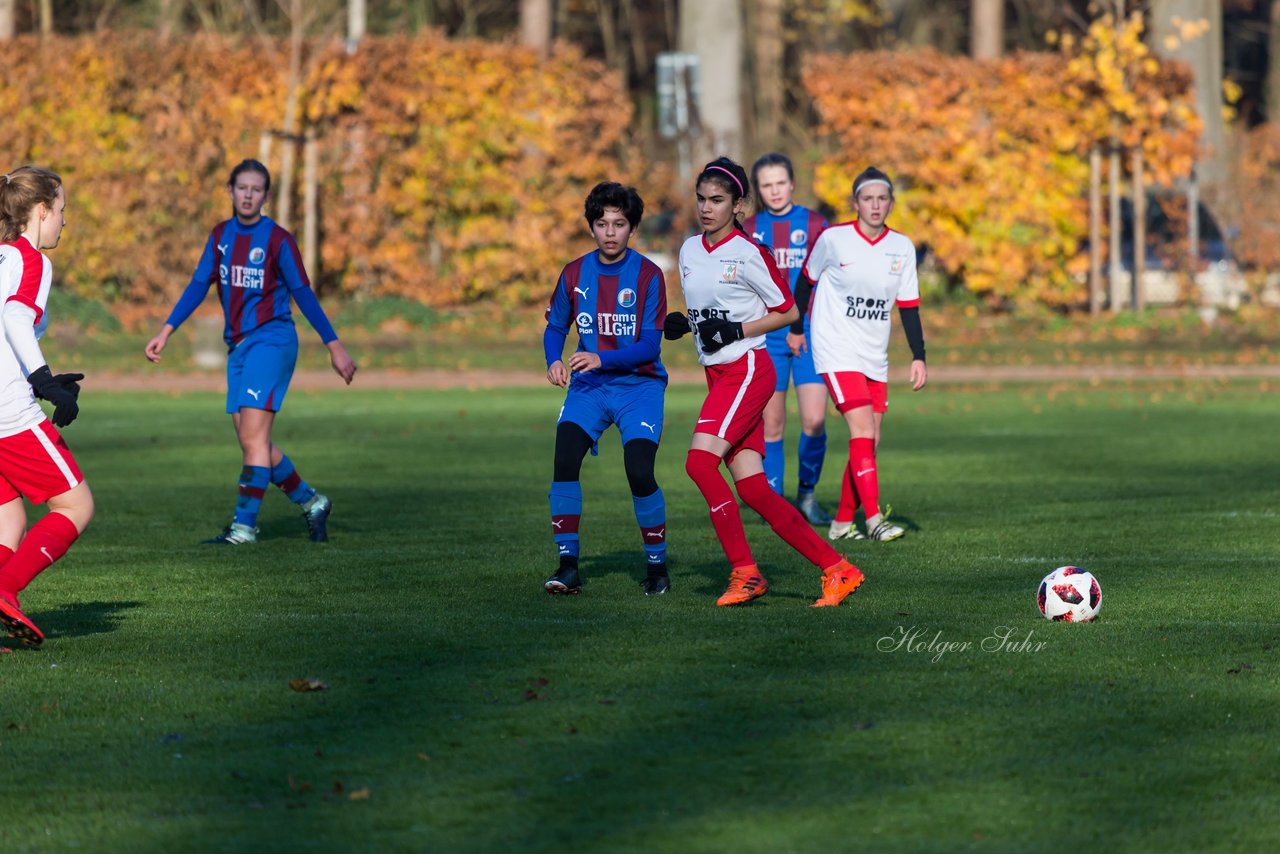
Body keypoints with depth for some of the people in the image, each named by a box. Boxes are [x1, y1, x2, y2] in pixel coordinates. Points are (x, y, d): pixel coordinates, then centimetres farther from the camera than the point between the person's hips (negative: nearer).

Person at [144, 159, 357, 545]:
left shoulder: (277, 239, -7)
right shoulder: (221, 235, 10)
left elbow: (303, 294, -4)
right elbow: (198, 286, 12)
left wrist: (335, 347, -5)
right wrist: (165, 332, 4)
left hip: (271, 340, -7)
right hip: (237, 345, 7)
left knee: (253, 436, -15)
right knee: (253, 443, 6)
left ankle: (244, 525, -15)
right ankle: (311, 502, 23)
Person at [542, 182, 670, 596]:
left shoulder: (648, 275, -8)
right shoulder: (575, 274, 3)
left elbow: (650, 346, -11)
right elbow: (555, 327, 14)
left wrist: (602, 359, -25)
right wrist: (554, 361, -7)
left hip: (639, 385, -3)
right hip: (588, 388, 3)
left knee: (639, 472, -18)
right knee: (564, 460, -20)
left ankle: (657, 565, 4)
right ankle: (568, 565, -13)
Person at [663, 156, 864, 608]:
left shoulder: (748, 254, -9)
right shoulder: (689, 250, 12)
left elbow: (788, 311, -4)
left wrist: (737, 330, -15)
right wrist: (681, 324, 3)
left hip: (748, 370, -7)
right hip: (717, 375, 7)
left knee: (700, 461, -21)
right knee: (753, 491, -1)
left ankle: (745, 571, -15)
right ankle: (836, 568, 4)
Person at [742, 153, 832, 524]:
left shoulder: (814, 225, 3)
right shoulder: (749, 229, 7)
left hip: (809, 335, -1)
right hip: (765, 337, 1)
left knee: (814, 420, -11)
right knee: (772, 424, 1)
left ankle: (806, 493, 9)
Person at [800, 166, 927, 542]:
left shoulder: (902, 247, 2)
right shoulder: (833, 239, -9)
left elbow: (908, 306, 6)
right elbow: (806, 279, 7)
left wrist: (919, 357, -1)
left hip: (875, 359, 5)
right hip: (837, 352, -5)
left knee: (869, 441, 4)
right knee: (863, 433, -18)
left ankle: (843, 521, 15)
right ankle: (874, 519, -20)